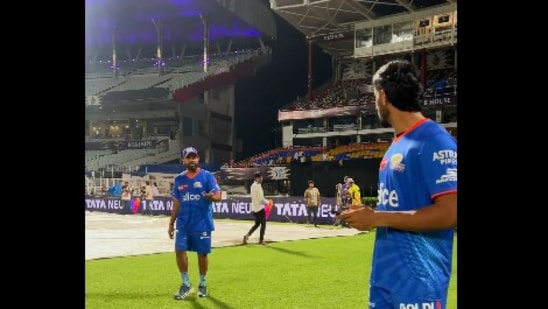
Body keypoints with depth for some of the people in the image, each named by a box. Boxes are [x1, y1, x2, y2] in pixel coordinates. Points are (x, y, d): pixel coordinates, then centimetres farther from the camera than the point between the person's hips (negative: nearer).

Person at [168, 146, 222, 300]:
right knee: (179, 250, -4)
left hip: (202, 223, -3)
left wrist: (211, 196, -36)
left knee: (202, 253, 5)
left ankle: (202, 284, 23)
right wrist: (171, 223, 11)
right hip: (183, 223, 3)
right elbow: (176, 203, 13)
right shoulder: (179, 179, 8)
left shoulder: (207, 176, -4)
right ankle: (186, 284, 12)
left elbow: (218, 195, -12)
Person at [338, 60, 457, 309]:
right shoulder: (398, 145, 13)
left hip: (418, 279, -9)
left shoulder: (434, 143, -15)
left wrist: (378, 218, -20)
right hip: (385, 274, 9)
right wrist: (369, 215, 5)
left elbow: (450, 213, -23)